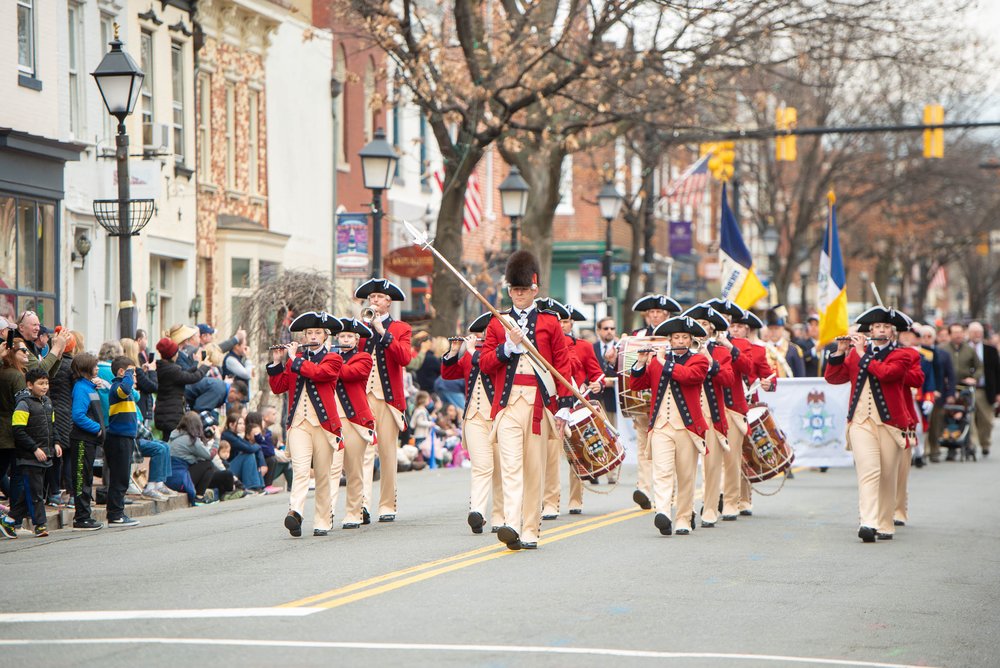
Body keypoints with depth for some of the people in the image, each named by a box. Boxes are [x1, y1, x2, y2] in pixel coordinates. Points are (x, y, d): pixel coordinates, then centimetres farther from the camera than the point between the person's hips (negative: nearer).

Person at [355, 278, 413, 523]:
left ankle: (387, 506, 9)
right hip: (363, 397, 1)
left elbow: (405, 358, -12)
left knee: (388, 454, 2)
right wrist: (363, 328, -4)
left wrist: (383, 332, -16)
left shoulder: (401, 329, 8)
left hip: (388, 399, -1)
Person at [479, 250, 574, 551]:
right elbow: (485, 363, 6)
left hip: (539, 404, 0)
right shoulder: (498, 323, 11)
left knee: (534, 469, 4)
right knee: (511, 465, -14)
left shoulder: (549, 323, 8)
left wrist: (564, 406, 0)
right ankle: (512, 526, -25)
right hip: (508, 403, 0)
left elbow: (563, 365, 6)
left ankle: (531, 532, 9)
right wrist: (508, 346, -10)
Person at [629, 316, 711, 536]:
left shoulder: (699, 360, 6)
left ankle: (684, 520, 13)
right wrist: (641, 363, -4)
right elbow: (636, 385, 11)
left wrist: (665, 362, -9)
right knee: (662, 472, -15)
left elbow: (689, 375, -16)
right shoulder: (656, 360, 15)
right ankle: (663, 514, -28)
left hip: (687, 427, -1)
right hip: (660, 427, 1)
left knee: (686, 477, 5)